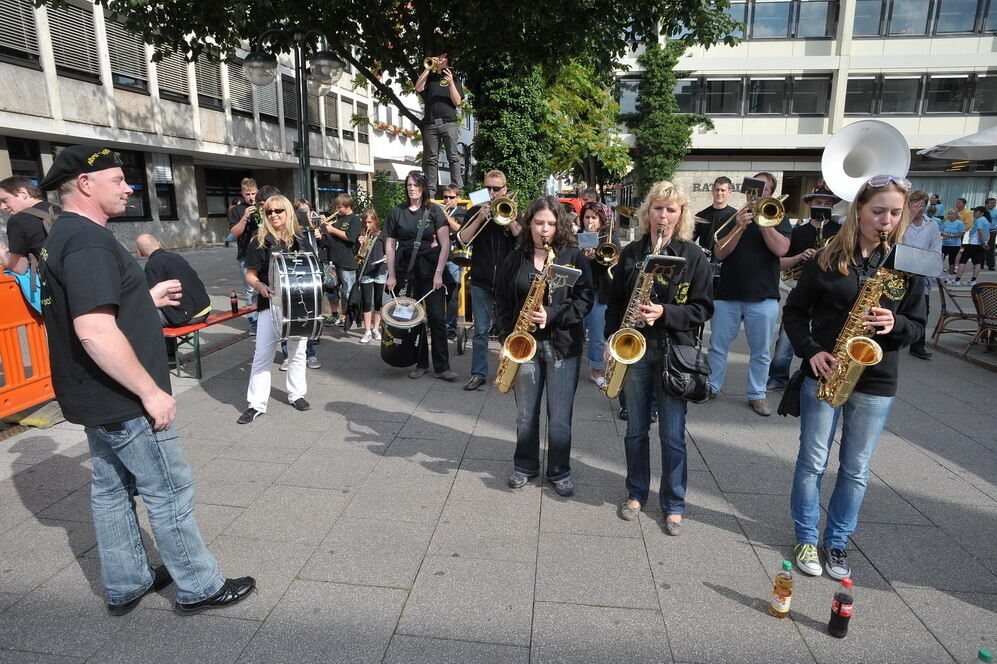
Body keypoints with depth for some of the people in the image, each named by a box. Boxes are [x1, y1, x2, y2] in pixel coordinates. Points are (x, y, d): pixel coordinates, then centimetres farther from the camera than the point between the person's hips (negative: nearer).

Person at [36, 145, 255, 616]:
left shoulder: (61, 237, 12)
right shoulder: (89, 241, -21)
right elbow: (95, 331, -30)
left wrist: (147, 299, 15)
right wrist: (151, 392, -25)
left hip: (95, 399, 10)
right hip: (123, 401, -10)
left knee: (112, 489, 18)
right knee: (170, 492, 2)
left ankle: (125, 585, 33)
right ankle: (199, 588, 16)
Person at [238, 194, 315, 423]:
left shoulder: (301, 240, 5)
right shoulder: (259, 242, 0)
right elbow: (250, 275, 1)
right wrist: (259, 286, -20)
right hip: (271, 304, -2)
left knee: (297, 352, 12)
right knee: (262, 354, -2)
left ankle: (296, 394, 27)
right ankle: (256, 404, 6)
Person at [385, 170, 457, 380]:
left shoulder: (434, 211, 1)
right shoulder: (397, 212, 7)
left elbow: (445, 244, -5)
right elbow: (390, 245, 7)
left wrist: (439, 273, -12)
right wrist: (391, 275, 1)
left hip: (430, 270, -2)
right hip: (406, 270, 2)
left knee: (437, 318, -4)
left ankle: (442, 367, 2)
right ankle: (420, 363, 17)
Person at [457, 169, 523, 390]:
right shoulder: (475, 212, 8)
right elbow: (463, 239, -5)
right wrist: (480, 217, -13)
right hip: (481, 281, 1)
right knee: (480, 330, 5)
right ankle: (478, 373, 13)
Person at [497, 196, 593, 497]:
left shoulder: (574, 257, -1)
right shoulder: (515, 259, 6)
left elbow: (584, 299, -6)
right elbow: (502, 301, 8)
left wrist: (552, 315, -19)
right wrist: (506, 337, -2)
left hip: (563, 345, -2)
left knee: (560, 416, 4)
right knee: (525, 413, 12)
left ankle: (559, 472, 22)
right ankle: (525, 466, 30)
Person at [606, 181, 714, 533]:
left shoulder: (694, 256, -2)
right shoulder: (631, 253, 6)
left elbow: (703, 308, -4)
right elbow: (616, 301, 10)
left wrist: (665, 313, -19)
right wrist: (611, 340, -1)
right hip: (634, 348, 3)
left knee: (673, 434, 3)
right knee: (636, 428, 12)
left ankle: (674, 504, 21)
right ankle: (636, 493, 30)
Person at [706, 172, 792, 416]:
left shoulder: (778, 219, 8)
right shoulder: (733, 217, 9)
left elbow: (781, 249, -11)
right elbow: (719, 253, -4)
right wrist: (740, 227, -15)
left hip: (763, 297, -1)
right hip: (727, 294, 1)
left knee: (761, 352, 6)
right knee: (718, 346, 7)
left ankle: (757, 395, 19)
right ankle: (711, 386, 21)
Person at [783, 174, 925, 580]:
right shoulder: (829, 258, -3)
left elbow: (916, 326, 6)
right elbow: (794, 311, 2)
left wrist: (894, 325, -16)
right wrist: (810, 351, -13)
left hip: (876, 382, 2)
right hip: (824, 373, -1)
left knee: (856, 470, 11)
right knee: (812, 461, 7)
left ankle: (837, 542, 28)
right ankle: (805, 538, 24)